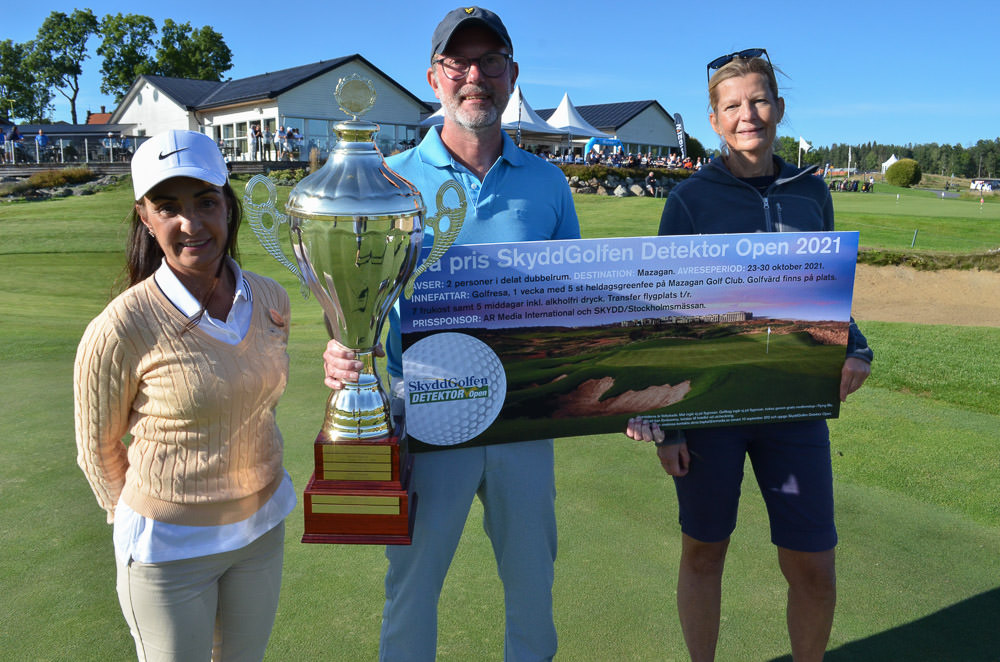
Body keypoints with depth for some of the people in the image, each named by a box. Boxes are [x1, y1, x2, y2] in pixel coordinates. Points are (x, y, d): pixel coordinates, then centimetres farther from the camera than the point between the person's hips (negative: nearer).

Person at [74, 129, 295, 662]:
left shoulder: (270, 300, -7)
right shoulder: (120, 330, -23)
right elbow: (97, 448, -8)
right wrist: (135, 518, 4)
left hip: (263, 525, 5)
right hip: (169, 545, -5)